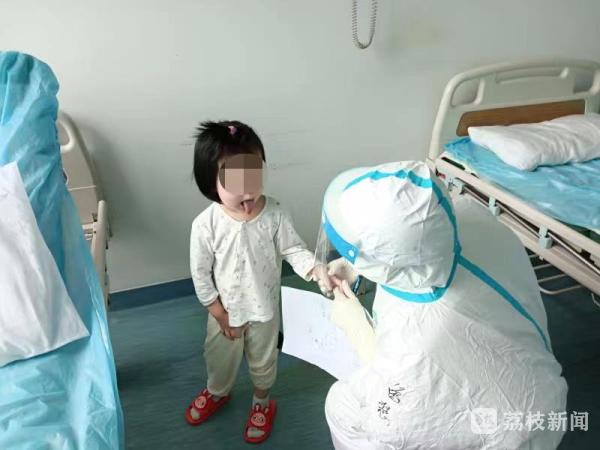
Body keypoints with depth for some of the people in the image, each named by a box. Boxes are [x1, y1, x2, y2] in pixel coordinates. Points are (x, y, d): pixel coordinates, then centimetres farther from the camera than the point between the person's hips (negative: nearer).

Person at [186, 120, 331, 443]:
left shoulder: (275, 214, -23)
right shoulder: (206, 225, -25)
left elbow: (294, 249, -12)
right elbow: (201, 274, -14)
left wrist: (315, 270, -31)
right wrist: (219, 312, -10)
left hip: (265, 309, 0)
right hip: (225, 310, 0)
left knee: (263, 361, 24)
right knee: (220, 358, 27)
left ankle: (262, 403, 55)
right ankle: (217, 392, 61)